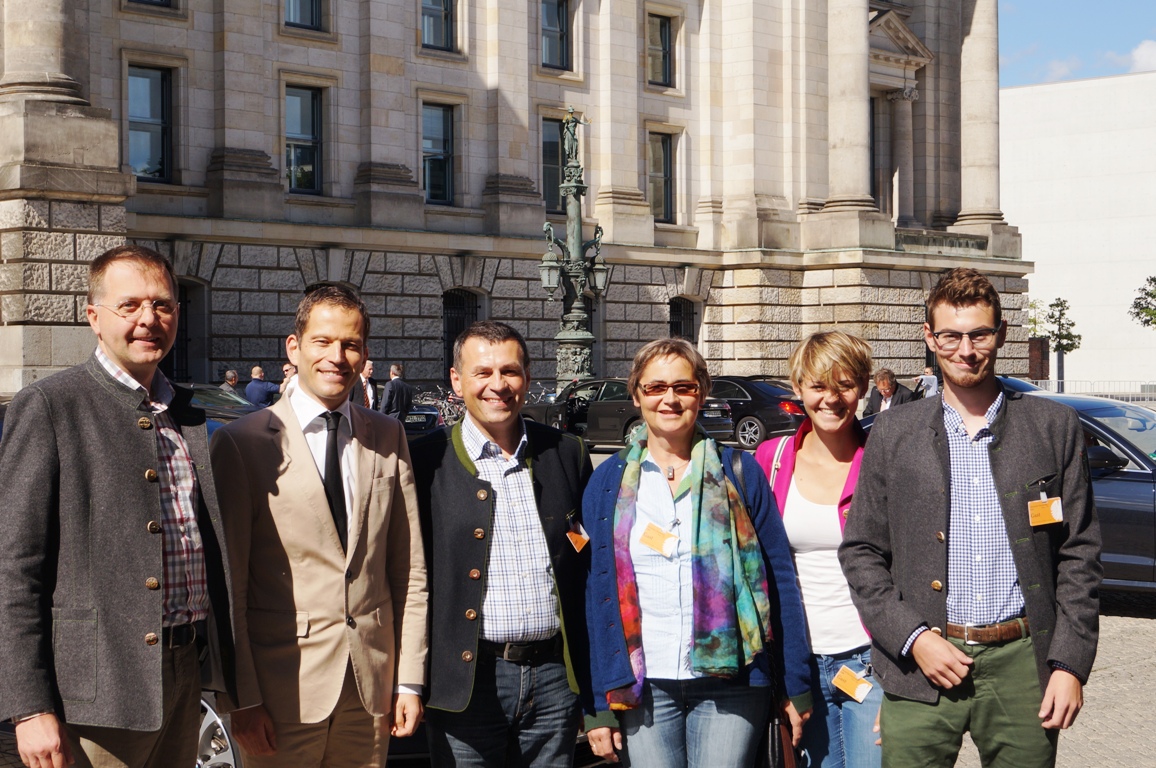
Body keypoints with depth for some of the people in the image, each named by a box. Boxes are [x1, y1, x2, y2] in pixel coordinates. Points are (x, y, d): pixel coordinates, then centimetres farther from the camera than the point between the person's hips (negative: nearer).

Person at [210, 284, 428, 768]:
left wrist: (410, 679, 4)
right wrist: (242, 699, -8)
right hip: (284, 690, -3)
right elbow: (226, 587, -6)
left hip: (372, 688, 4)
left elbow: (409, 571, 8)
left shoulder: (388, 439, 9)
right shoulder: (244, 443, -5)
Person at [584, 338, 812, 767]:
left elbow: (779, 578, 3)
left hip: (730, 684, -1)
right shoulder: (609, 482, 6)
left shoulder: (739, 471, 4)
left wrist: (797, 685, 0)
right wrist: (600, 705, 1)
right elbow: (596, 592, 5)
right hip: (642, 689, 1)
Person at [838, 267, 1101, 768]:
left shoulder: (1054, 428, 7)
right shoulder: (893, 435, 7)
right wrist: (912, 638, -6)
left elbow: (1079, 554, 6)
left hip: (1022, 666, 0)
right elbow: (860, 553, 7)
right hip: (920, 669, 0)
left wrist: (1070, 664, -2)